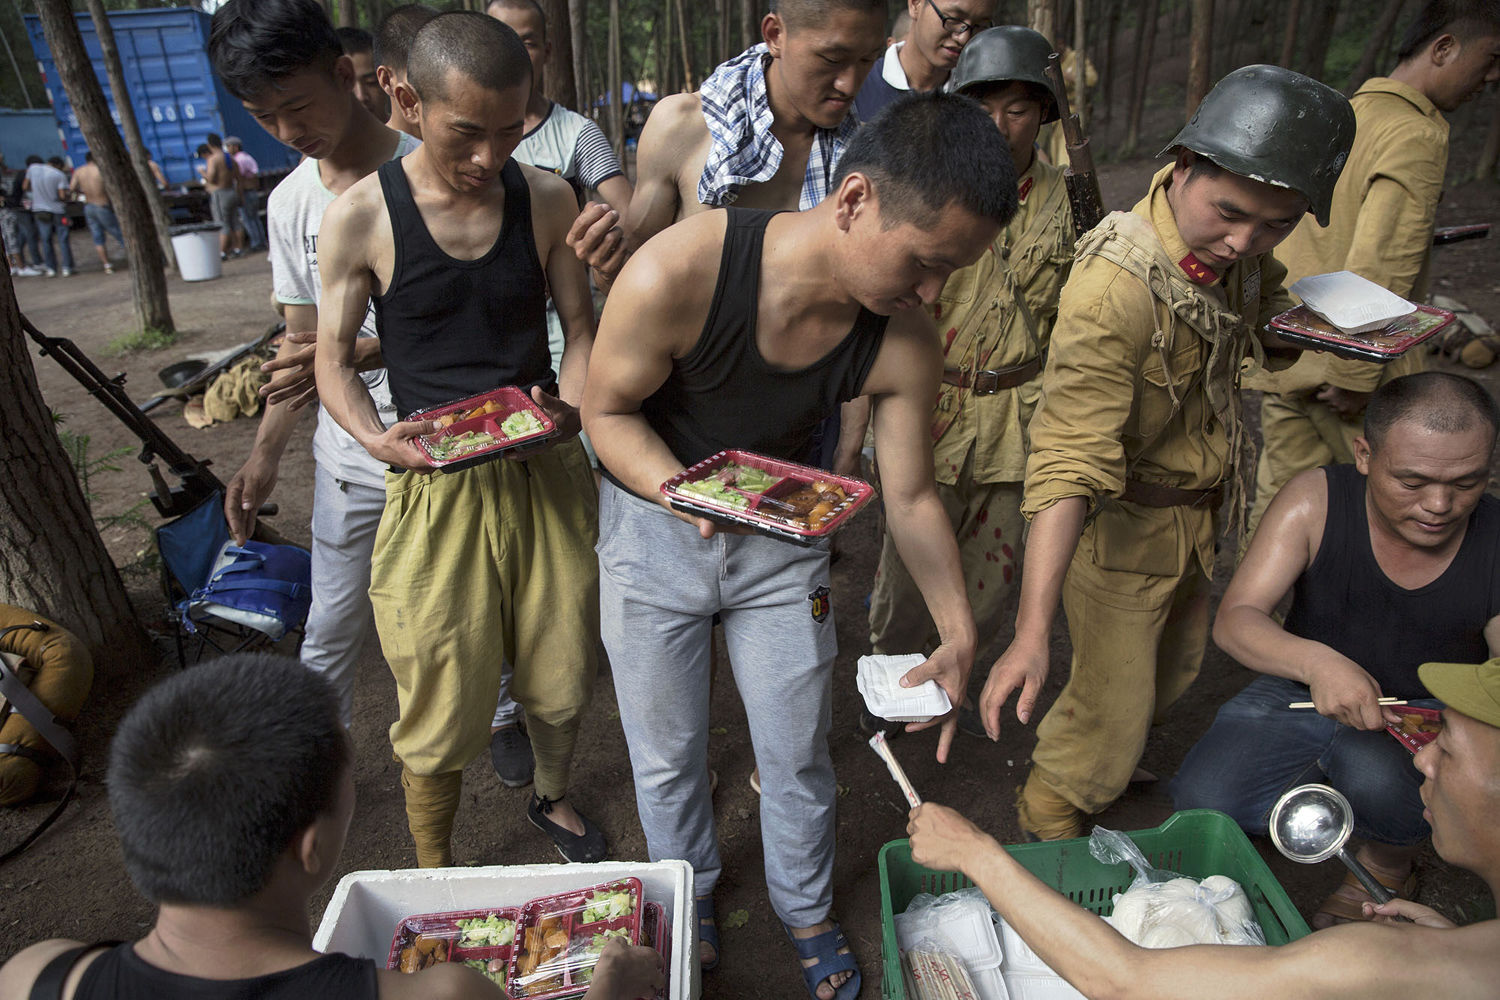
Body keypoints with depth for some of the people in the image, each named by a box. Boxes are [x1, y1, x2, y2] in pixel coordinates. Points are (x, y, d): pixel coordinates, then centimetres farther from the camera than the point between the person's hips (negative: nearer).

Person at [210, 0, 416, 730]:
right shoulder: (290, 203, 5)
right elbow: (301, 342, 11)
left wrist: (361, 349, -26)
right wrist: (263, 456, 8)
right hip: (351, 458, 4)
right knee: (330, 633, 11)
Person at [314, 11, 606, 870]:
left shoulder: (546, 198, 0)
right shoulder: (360, 217, -7)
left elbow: (581, 326, 6)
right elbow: (335, 362, 0)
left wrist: (570, 407, -15)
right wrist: (377, 437, -20)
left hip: (548, 472, 3)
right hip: (433, 486, -2)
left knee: (561, 676, 17)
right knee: (443, 708, 6)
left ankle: (554, 798, 49)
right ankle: (432, 875, 34)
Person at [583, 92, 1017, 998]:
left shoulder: (905, 345, -21)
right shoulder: (678, 274, -31)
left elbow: (912, 497, -9)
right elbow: (607, 410, -17)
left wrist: (959, 634, -15)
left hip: (782, 537, 2)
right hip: (655, 526, -1)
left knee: (798, 754, 14)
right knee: (668, 756, 15)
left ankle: (806, 909, 45)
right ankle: (691, 892, 47)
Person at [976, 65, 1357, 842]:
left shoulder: (1234, 255, -7)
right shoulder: (1113, 289, -34)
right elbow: (1068, 465, -40)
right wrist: (1031, 632, -46)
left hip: (1196, 512, 9)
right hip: (1122, 522, -8)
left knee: (1175, 667, 26)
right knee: (1112, 700, 2)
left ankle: (1109, 766, 54)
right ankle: (1048, 821, 31)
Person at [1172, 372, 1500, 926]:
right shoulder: (1315, 501, -20)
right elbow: (1234, 620, -23)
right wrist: (1317, 661, -44)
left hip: (1425, 714, 0)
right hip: (1304, 689, 1)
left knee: (1376, 775, -35)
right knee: (1203, 798, -20)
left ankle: (1389, 864, 3)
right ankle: (1334, 787, 14)